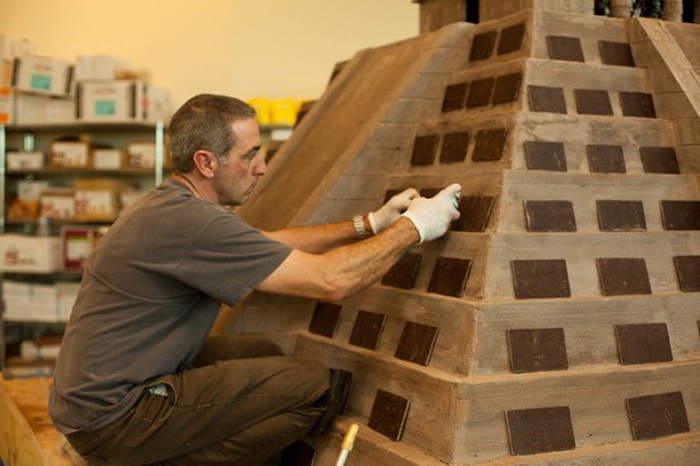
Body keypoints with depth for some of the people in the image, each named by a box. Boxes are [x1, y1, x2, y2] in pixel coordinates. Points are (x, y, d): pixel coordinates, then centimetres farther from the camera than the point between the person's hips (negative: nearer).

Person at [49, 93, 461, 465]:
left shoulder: (170, 203, 8)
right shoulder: (191, 221, -23)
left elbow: (271, 244, 19)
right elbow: (331, 280, -21)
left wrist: (371, 224, 15)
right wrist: (412, 227, -7)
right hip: (113, 418, -10)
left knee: (262, 353, 19)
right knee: (319, 387, -13)